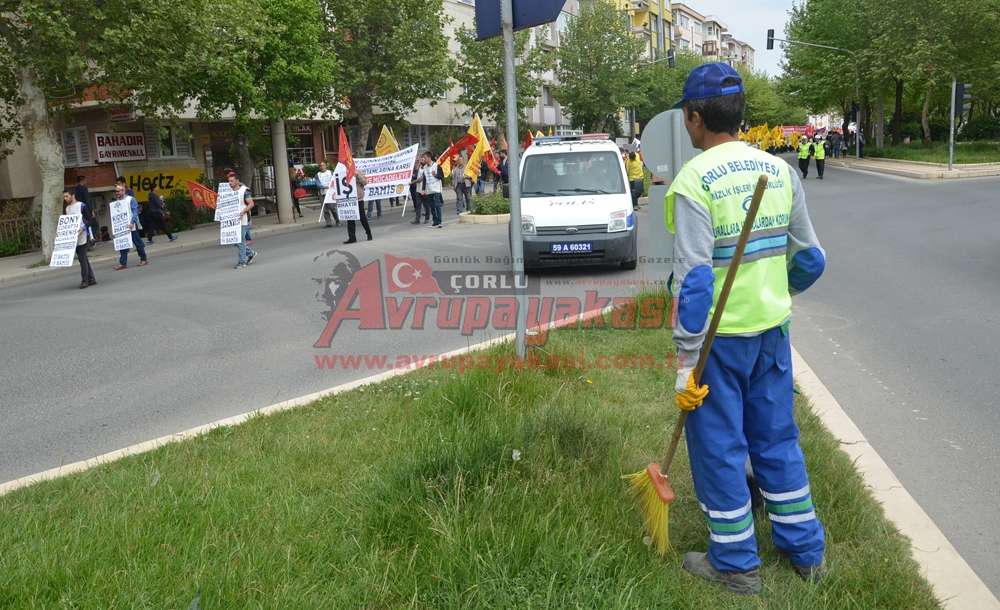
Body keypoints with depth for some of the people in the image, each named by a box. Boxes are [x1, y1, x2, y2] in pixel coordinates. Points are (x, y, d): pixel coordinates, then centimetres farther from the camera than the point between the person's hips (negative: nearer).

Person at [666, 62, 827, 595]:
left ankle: (736, 563, 22)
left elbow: (693, 280, -19)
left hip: (718, 336, -6)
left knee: (719, 447, 9)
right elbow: (810, 258, 10)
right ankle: (804, 551, 32)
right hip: (772, 329, 6)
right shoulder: (779, 170, 4)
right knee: (777, 439, 19)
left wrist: (686, 361, -15)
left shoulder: (694, 180, -15)